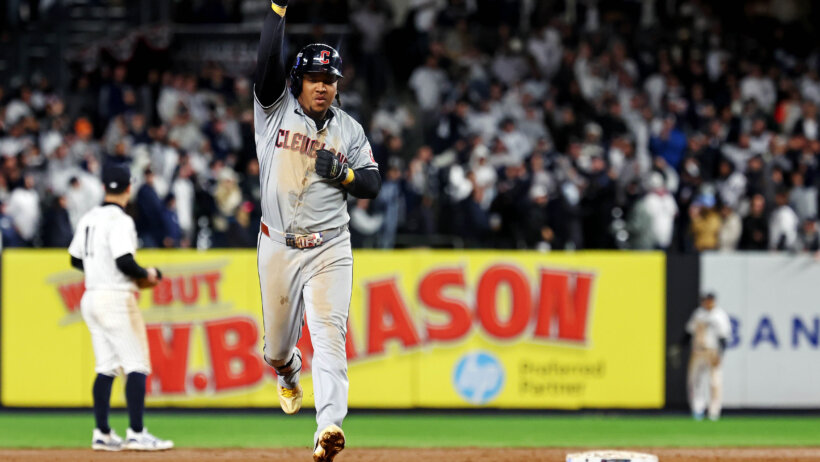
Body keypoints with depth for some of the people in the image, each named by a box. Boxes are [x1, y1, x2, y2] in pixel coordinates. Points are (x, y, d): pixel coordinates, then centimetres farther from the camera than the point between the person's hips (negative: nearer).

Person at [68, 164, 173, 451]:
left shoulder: (89, 218, 11)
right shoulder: (120, 220, -14)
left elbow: (76, 259, 18)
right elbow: (125, 262, -21)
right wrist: (147, 274, -5)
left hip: (91, 297, 8)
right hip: (116, 298, -8)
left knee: (106, 367, 10)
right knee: (137, 366, -5)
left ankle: (102, 435, 9)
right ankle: (136, 434, -9)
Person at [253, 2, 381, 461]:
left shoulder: (350, 130, 8)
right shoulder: (277, 110, 2)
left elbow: (373, 184, 9)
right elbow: (268, 62, -13)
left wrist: (342, 173, -11)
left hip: (329, 250, 0)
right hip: (278, 246, 0)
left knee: (329, 333, -17)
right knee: (277, 343, 11)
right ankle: (289, 374, 49)